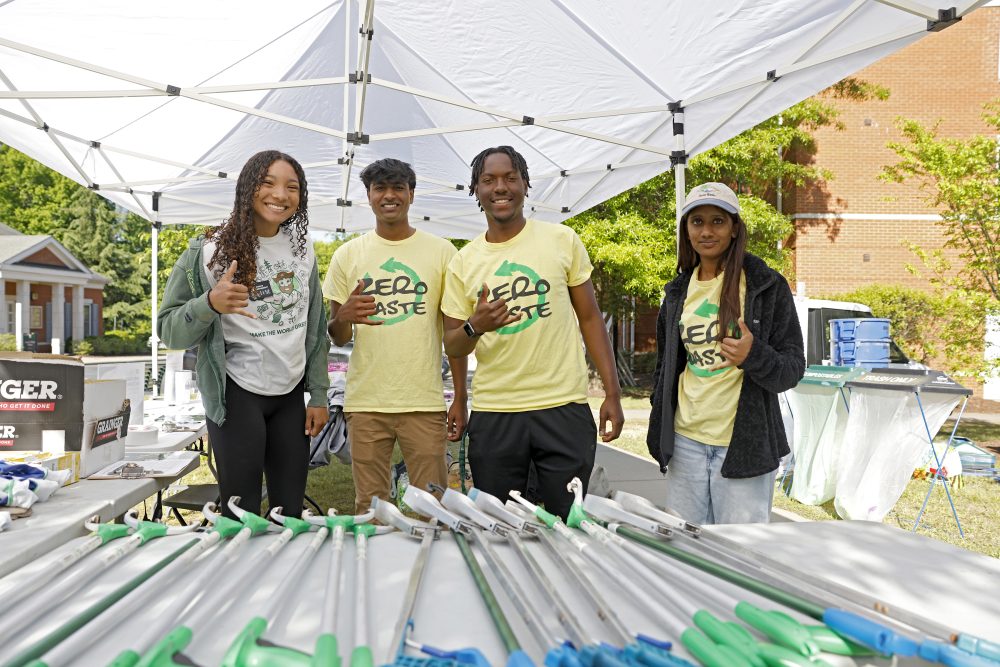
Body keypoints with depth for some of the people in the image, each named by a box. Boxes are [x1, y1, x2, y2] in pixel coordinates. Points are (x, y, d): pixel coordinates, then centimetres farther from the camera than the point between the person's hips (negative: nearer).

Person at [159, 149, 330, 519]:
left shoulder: (302, 250, 5)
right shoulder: (211, 250, -8)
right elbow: (169, 330, -7)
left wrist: (318, 395, 9)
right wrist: (210, 304, -27)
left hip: (290, 395, 4)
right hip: (237, 396, -4)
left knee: (291, 512, 11)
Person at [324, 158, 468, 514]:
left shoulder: (441, 252, 4)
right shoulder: (348, 255, 7)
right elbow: (338, 338, 10)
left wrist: (461, 398, 3)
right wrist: (343, 317, -14)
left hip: (425, 403, -1)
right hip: (365, 403, 1)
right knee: (369, 508, 9)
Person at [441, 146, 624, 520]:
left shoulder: (562, 240, 2)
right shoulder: (463, 262, 6)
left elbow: (590, 318, 6)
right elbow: (452, 347, 8)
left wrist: (612, 393, 0)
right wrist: (474, 327, -15)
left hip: (564, 408, -1)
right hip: (492, 414, 2)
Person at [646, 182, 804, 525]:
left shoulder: (766, 284, -3)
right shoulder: (678, 291, 10)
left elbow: (793, 368, -4)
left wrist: (754, 356, -24)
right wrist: (658, 432, 15)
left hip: (745, 443, -4)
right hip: (685, 442, 4)